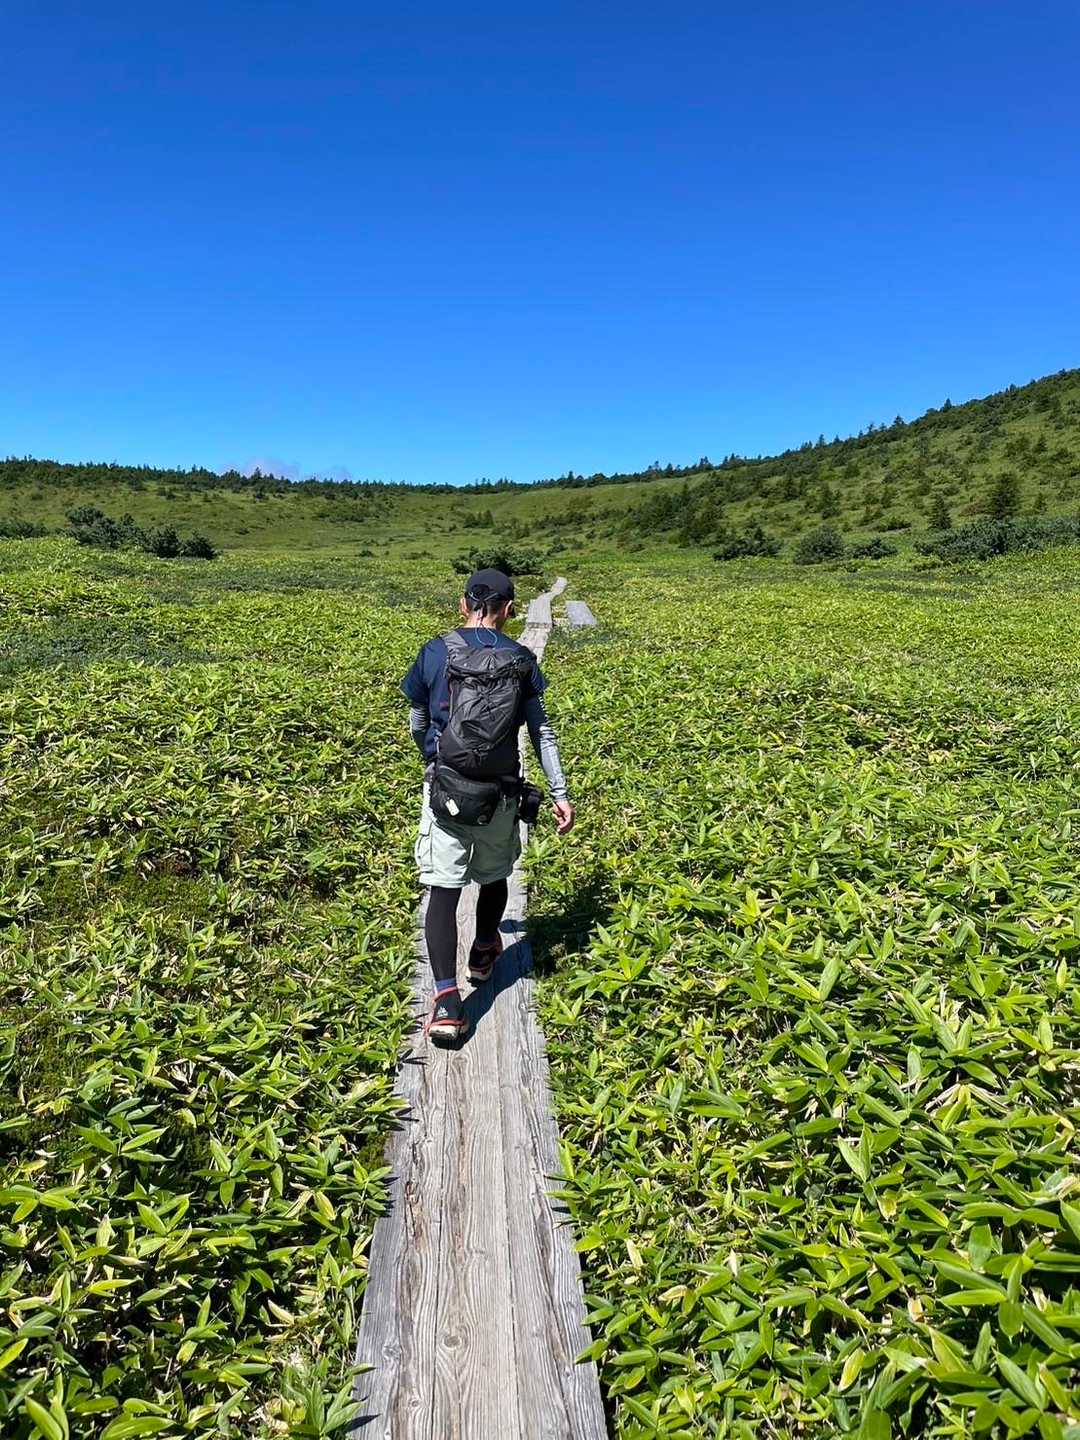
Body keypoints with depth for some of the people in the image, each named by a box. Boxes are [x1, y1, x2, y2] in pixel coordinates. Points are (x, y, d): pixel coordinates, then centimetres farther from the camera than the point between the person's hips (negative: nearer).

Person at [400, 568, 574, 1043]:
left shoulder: (435, 652, 0)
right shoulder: (521, 659, 1)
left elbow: (417, 725, 10)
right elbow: (541, 729, -1)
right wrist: (559, 793, 2)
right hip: (501, 788, 2)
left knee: (443, 888, -2)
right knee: (494, 875, 23)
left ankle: (446, 998, -10)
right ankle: (484, 953, 44)